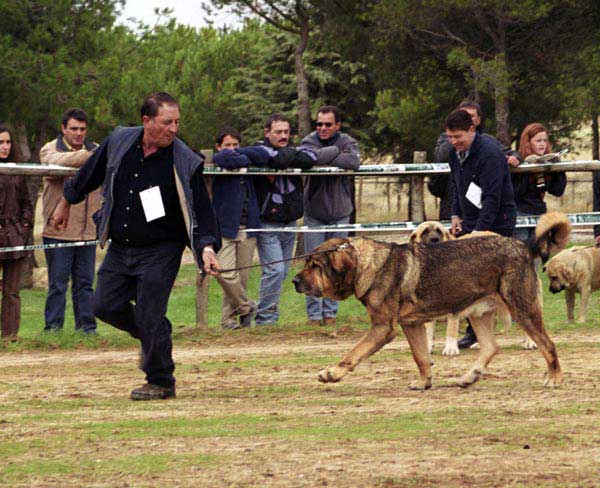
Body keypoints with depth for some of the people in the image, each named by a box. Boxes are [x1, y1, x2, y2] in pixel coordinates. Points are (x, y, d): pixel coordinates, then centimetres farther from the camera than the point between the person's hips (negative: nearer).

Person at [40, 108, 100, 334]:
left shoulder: (95, 150, 15)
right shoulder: (50, 150, 0)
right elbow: (57, 162, -24)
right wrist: (88, 155, -36)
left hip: (88, 230, 4)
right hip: (58, 231, -4)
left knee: (85, 283, 8)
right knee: (58, 283, -2)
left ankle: (87, 327, 14)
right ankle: (53, 328, 3)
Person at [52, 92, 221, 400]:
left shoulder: (185, 163, -16)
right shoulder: (119, 142, -4)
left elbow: (201, 211, -15)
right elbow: (90, 173, 14)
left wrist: (207, 247, -29)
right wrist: (67, 202, 26)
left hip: (160, 251, -5)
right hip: (119, 248, 5)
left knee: (149, 315, -8)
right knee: (106, 306, 6)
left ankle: (161, 382, 9)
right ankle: (151, 337, 33)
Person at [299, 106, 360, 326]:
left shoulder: (347, 142, -1)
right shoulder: (309, 141, -3)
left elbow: (354, 161, -22)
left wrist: (324, 159, -19)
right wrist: (335, 151, -14)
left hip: (339, 212, 1)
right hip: (314, 213, -1)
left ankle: (330, 312, 11)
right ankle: (314, 313, 1)